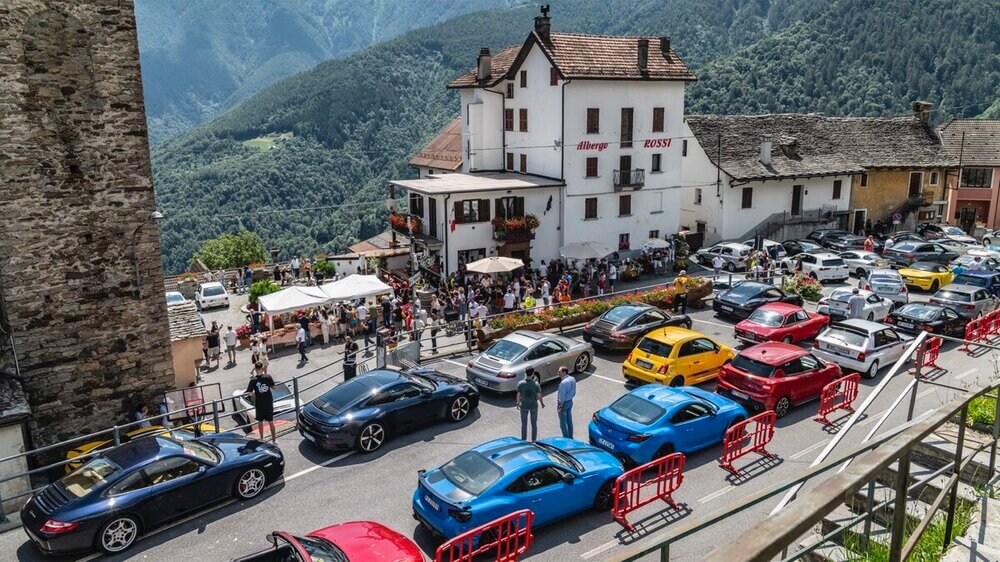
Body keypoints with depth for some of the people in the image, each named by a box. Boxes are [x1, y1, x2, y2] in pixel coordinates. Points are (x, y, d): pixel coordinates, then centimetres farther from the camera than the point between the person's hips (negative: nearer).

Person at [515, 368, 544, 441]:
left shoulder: (520, 383, -17)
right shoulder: (536, 384, -20)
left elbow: (518, 395, -9)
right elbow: (539, 396, -13)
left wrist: (518, 403, 10)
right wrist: (542, 403, 6)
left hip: (524, 406, 1)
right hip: (534, 406, -1)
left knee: (524, 424, 16)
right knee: (534, 424, 16)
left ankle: (523, 441, 25)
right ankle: (534, 441, 25)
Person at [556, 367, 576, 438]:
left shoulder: (563, 382, -28)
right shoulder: (573, 379, -3)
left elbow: (562, 396, -24)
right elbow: (574, 392, 7)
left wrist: (560, 406, -15)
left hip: (564, 403, -8)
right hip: (570, 402, 8)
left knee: (563, 423, 6)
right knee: (569, 420, 20)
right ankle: (570, 437, 31)